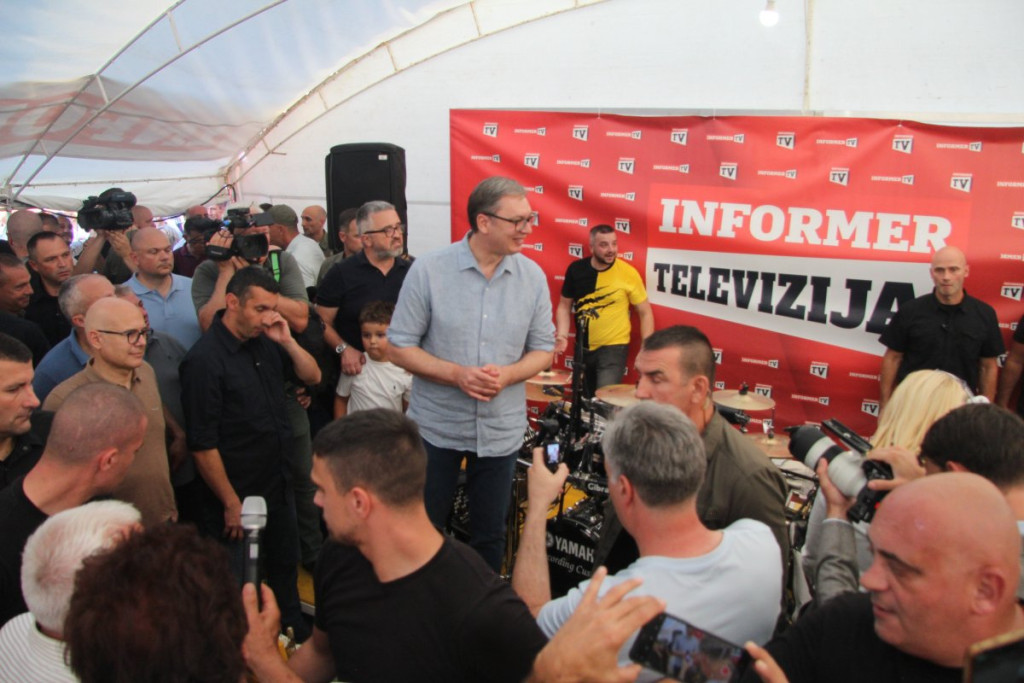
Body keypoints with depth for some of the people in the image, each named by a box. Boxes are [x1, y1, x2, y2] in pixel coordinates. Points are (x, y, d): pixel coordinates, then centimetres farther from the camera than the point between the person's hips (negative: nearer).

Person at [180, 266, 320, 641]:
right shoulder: (204, 360, -20)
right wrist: (231, 504, -16)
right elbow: (203, 445, -20)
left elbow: (312, 376, 8)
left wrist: (287, 341, -11)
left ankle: (295, 631, 43)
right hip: (238, 497, -7)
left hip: (278, 485, 7)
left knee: (286, 567, 24)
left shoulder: (264, 341, 1)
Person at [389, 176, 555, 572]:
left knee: (490, 535, 15)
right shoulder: (428, 271, -10)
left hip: (501, 431, 2)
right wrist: (457, 374, -21)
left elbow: (542, 350, 4)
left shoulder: (533, 277, -3)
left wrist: (506, 375, -16)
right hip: (436, 426, -2)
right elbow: (400, 348, -8)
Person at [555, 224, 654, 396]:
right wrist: (562, 335, -9)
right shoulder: (576, 270, -5)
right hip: (583, 347, 4)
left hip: (613, 348, -4)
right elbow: (564, 305, 6)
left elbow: (645, 312, -7)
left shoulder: (628, 273, -13)